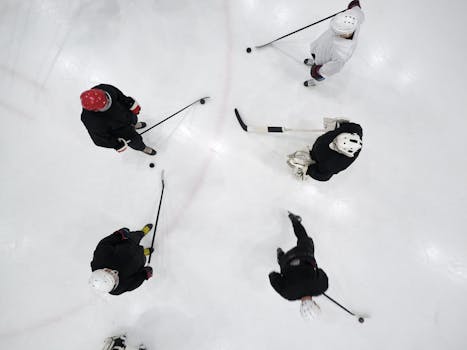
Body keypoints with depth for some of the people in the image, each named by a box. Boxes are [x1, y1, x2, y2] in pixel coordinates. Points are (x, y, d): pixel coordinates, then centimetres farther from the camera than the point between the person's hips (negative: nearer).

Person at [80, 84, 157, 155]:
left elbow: (119, 95, -12)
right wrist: (117, 145, -17)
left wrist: (131, 103, -6)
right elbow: (100, 138, -25)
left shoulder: (104, 88, -35)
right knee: (135, 140, 17)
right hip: (118, 130, -4)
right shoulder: (93, 122, -44)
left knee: (134, 119, 35)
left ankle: (134, 125, 74)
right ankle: (142, 147, 55)